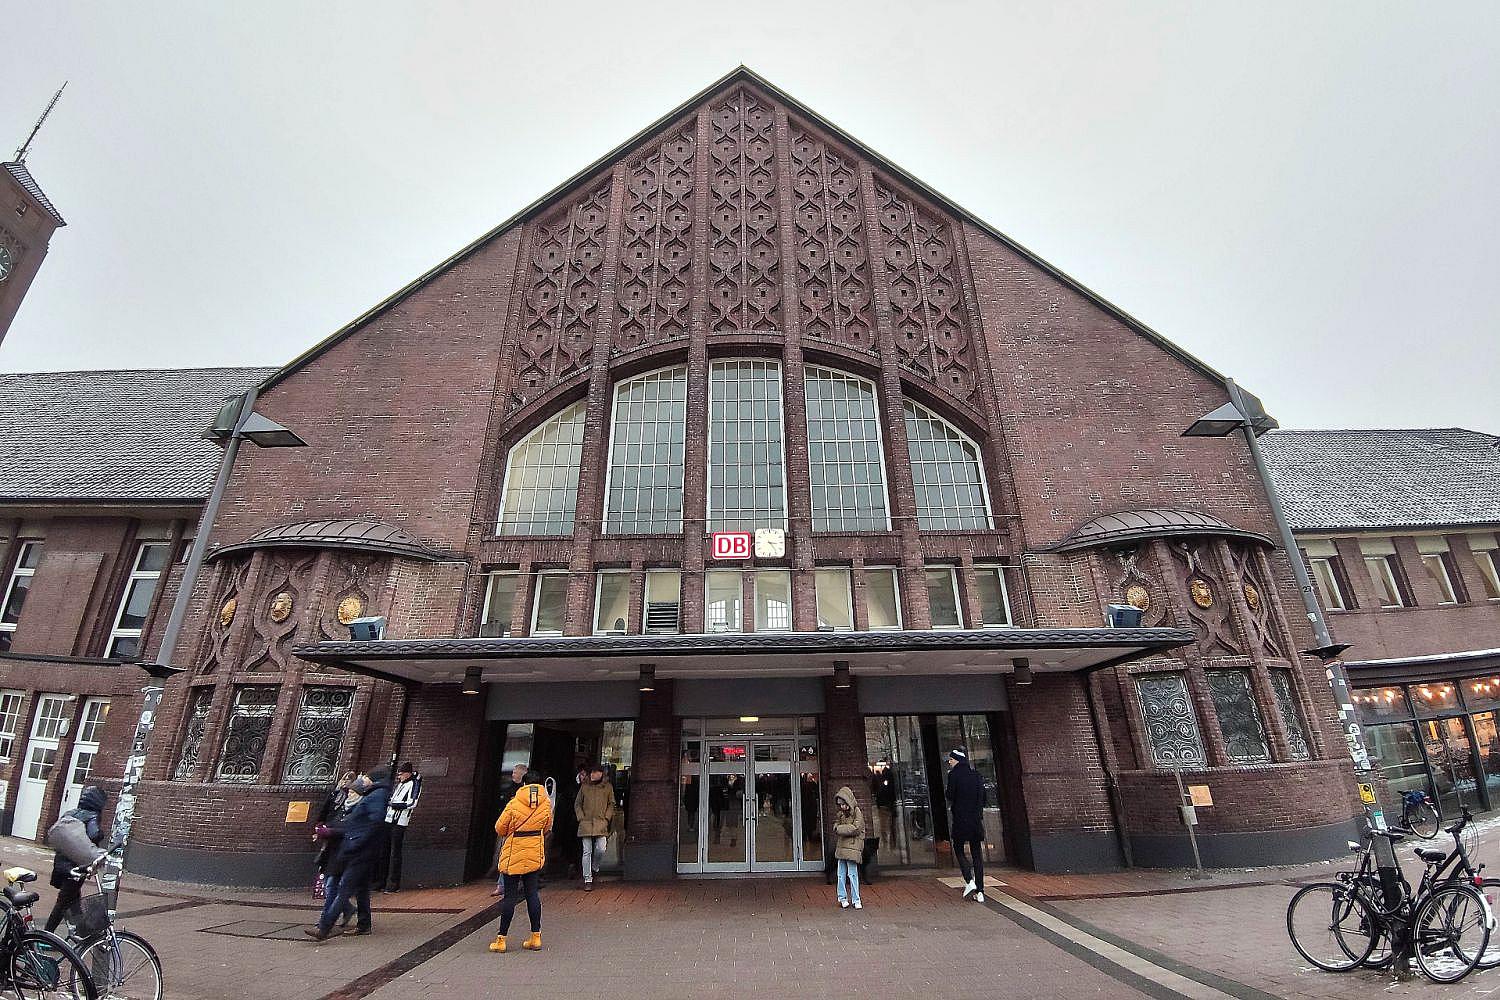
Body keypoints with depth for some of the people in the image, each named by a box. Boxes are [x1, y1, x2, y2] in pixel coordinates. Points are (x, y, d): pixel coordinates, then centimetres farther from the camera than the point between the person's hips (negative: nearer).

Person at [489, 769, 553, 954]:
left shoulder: (514, 804, -13)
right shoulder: (546, 805, -3)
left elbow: (500, 828, -4)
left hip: (513, 856, -3)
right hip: (535, 856, 3)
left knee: (510, 896, 5)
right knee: (532, 893, 10)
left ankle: (501, 940, 12)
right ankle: (536, 937, 13)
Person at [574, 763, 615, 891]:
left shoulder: (608, 787, 6)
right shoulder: (584, 786, 7)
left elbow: (611, 804, 11)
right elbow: (577, 804, 12)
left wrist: (606, 818, -1)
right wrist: (581, 818, 0)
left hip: (601, 823, -1)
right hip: (586, 823, 1)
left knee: (601, 849, -10)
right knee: (587, 852, 0)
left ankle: (594, 868, 19)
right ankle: (588, 879, 11)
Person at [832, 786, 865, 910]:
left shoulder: (857, 812, -5)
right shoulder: (840, 814, 12)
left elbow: (855, 829, -15)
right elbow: (835, 829, 8)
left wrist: (840, 829, -9)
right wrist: (847, 829, -12)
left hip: (852, 847, -5)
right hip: (841, 847, 5)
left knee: (853, 874, -2)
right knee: (841, 874, 8)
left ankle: (856, 900, 9)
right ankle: (843, 898, 18)